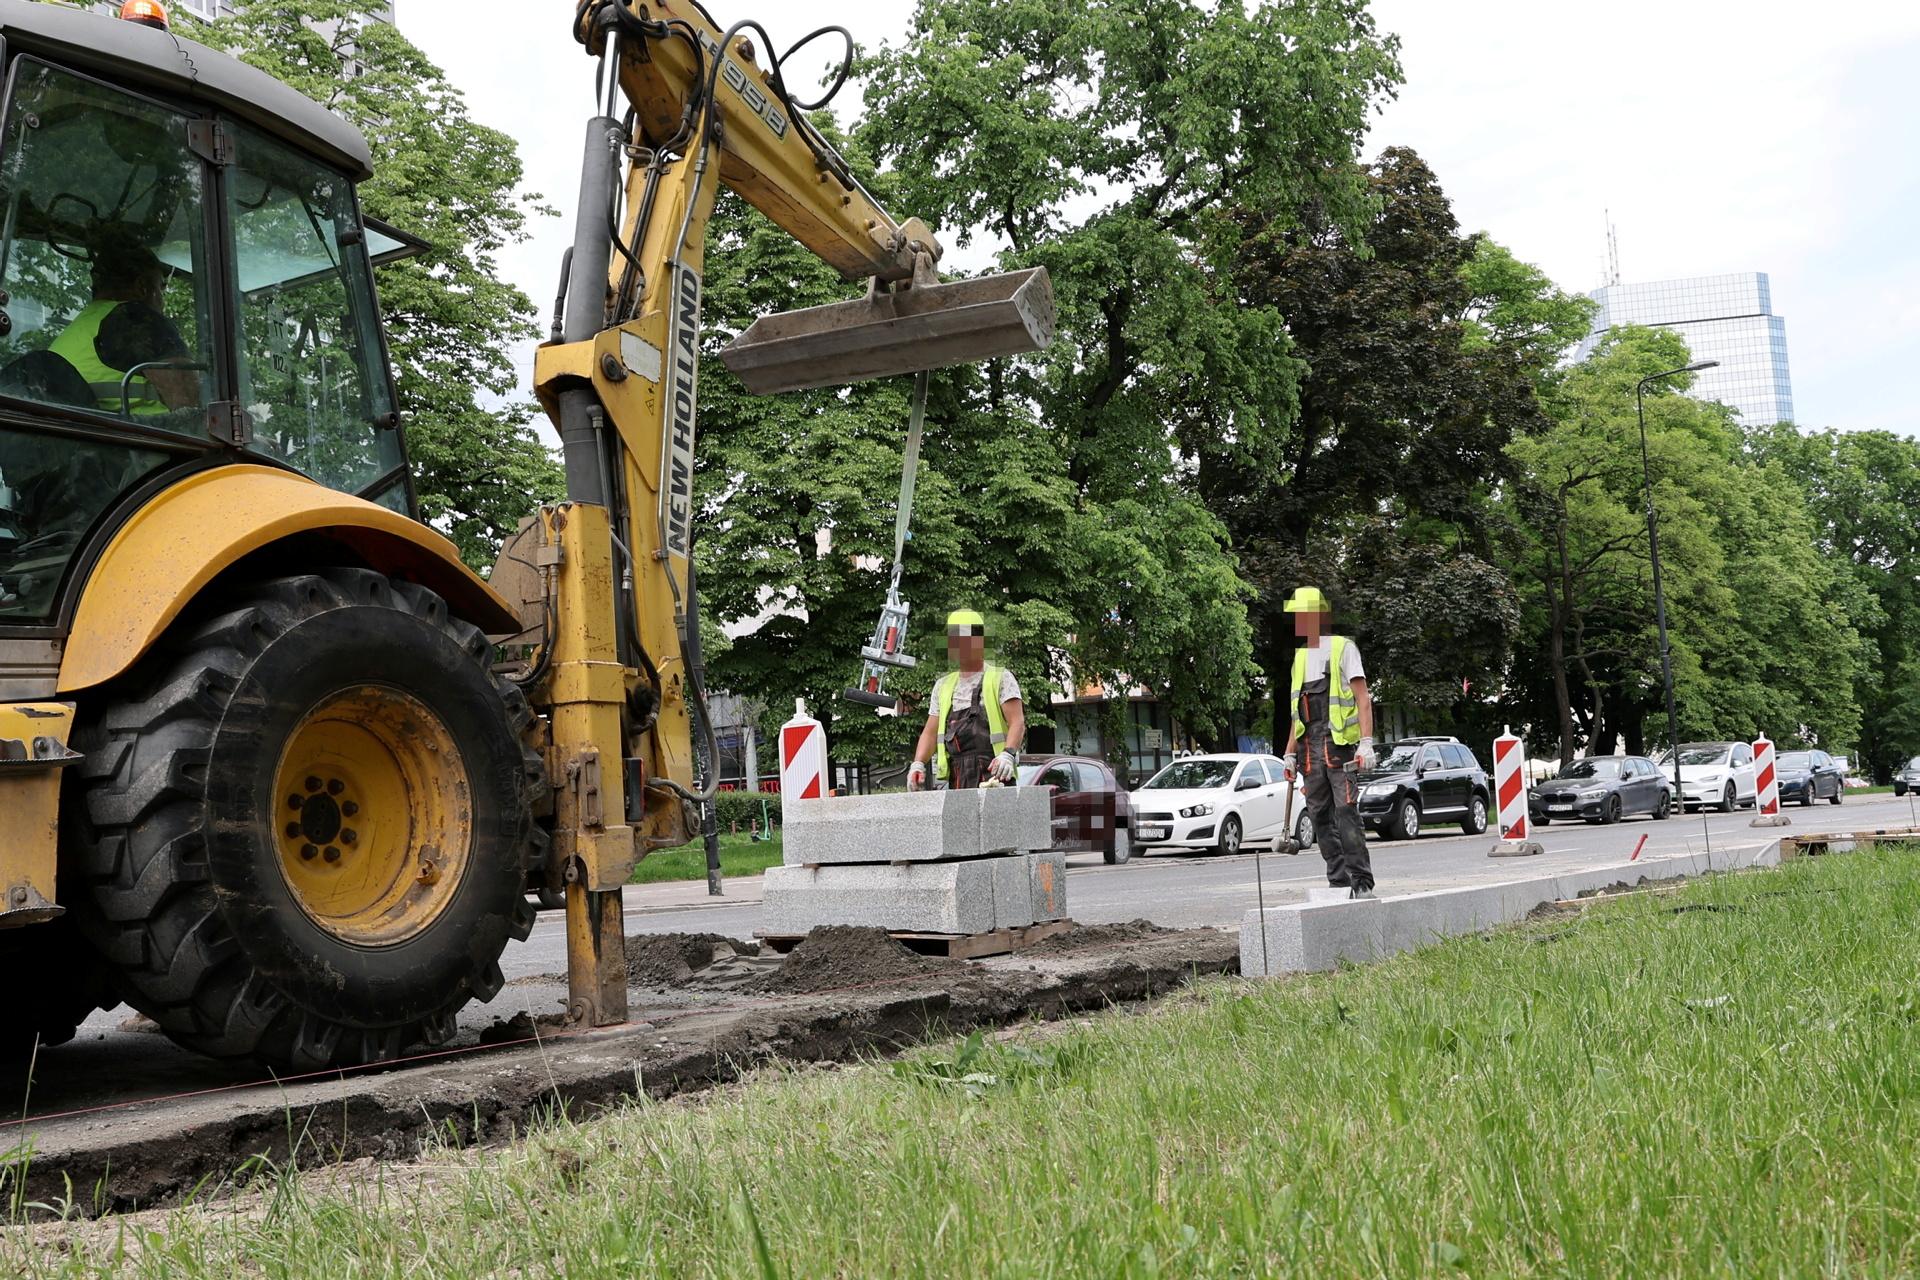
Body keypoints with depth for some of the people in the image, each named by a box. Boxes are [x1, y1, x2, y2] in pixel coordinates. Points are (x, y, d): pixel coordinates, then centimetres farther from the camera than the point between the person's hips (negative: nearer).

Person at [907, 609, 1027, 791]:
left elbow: (1017, 722, -5)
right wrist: (918, 763, 2)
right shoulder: (943, 685, 23)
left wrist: (1008, 754, -23)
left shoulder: (1000, 678, 7)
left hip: (994, 772, -5)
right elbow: (930, 732, 21)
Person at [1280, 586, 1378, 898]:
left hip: (1339, 743, -7)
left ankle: (1362, 882, -10)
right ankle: (1338, 881, 10)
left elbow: (1363, 699, -6)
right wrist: (1290, 753, 19)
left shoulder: (1342, 647, 0)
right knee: (1321, 815, 5)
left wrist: (1366, 743, -17)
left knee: (1345, 811, -13)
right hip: (1310, 748, 7)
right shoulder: (1300, 654, 20)